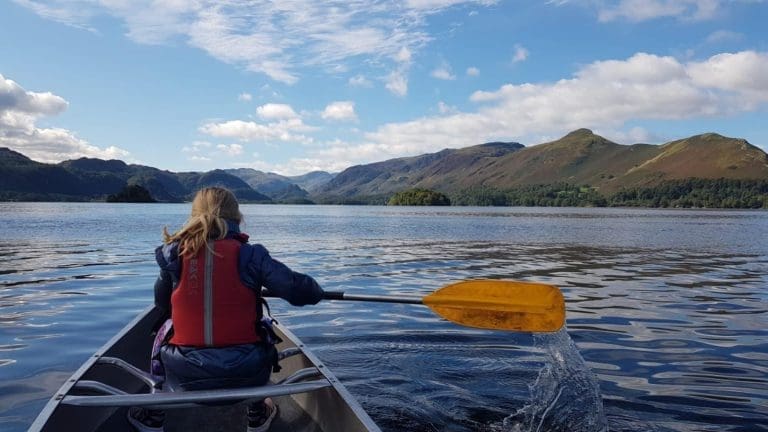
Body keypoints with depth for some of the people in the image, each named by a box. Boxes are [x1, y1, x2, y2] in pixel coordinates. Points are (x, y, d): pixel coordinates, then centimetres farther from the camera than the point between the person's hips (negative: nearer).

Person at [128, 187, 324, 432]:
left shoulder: (174, 255, -3)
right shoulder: (250, 255, -10)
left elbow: (162, 305, 11)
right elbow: (299, 290, -13)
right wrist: (314, 291, 11)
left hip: (186, 372, 2)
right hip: (244, 371, -1)